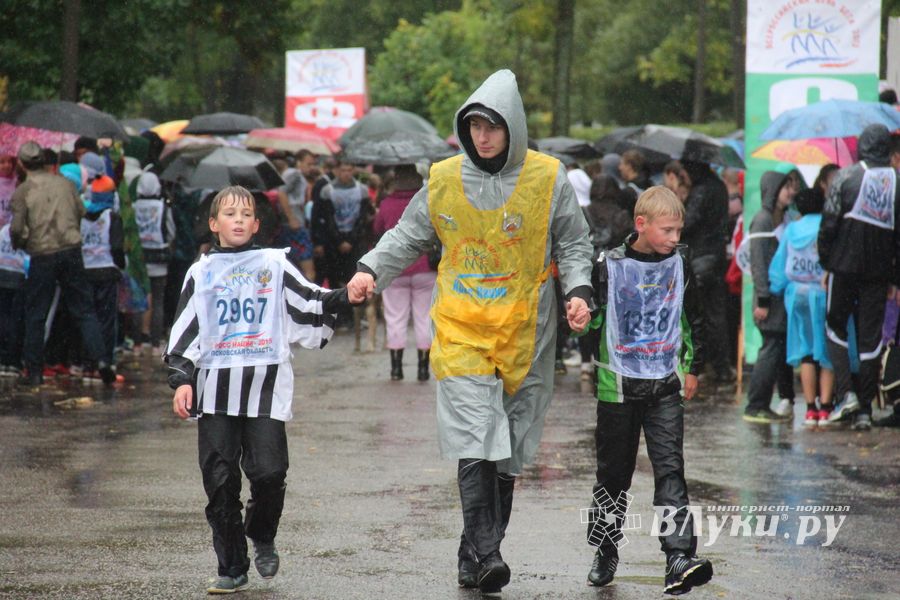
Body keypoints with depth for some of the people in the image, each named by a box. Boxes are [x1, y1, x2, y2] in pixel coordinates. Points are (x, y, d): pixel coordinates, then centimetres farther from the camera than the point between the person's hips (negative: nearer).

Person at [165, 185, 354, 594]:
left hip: (266, 384, -1)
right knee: (220, 480, -1)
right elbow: (185, 331, 10)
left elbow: (309, 303, 8)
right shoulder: (201, 273, 13)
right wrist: (181, 379, 0)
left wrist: (344, 297, -9)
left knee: (269, 471, -12)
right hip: (215, 388, 1)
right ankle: (232, 567, 9)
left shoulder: (274, 265, 12)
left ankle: (262, 538, 17)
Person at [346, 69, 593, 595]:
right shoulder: (443, 180, 3)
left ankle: (475, 558, 16)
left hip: (524, 334, 0)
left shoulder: (547, 178, 0)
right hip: (461, 330, 0)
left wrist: (579, 290, -8)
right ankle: (485, 554, -18)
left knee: (506, 451, 6)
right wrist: (372, 269, -2)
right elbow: (409, 235, 14)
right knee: (475, 439, -15)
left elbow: (573, 244, 8)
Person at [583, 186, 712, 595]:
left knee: (669, 469, -11)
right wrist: (594, 365, 1)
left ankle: (679, 558, -20)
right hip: (618, 385, -1)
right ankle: (605, 553, 27)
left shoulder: (679, 264, 3)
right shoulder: (610, 266, -6)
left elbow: (694, 319, 16)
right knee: (614, 473, 10)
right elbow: (590, 318, 2)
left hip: (666, 387, 1)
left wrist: (692, 368, 16)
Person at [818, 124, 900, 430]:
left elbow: (829, 223, -7)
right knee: (870, 337, 6)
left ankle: (845, 392, -5)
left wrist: (826, 263, 3)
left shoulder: (846, 177, -5)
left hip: (845, 265, -2)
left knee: (835, 327, 12)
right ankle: (865, 408, 7)